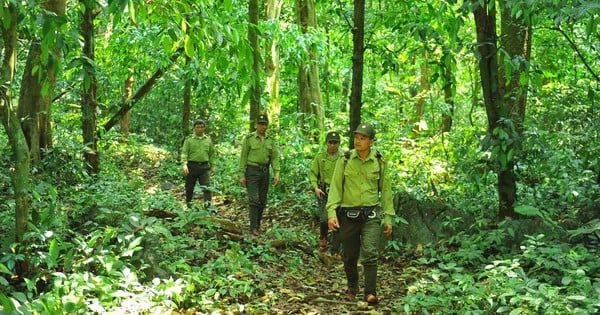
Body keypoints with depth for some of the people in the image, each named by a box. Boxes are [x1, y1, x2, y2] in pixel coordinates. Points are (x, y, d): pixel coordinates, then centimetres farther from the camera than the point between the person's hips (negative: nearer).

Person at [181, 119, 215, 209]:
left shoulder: (208, 140, 12)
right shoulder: (189, 140, 3)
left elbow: (211, 154, 17)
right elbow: (184, 153, -5)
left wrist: (212, 166, 13)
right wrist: (184, 164, -20)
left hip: (204, 166, 1)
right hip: (192, 166, -1)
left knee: (207, 187, -11)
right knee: (189, 188, 7)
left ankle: (208, 206, -15)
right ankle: (189, 206, 20)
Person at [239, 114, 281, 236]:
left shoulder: (271, 140, 8)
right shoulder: (249, 139, -3)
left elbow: (275, 157, 6)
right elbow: (243, 157, -4)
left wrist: (276, 174, -5)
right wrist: (242, 175, -8)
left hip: (265, 172, 4)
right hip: (252, 171, -4)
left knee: (262, 201, 8)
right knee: (254, 199, -10)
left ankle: (258, 224, 20)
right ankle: (253, 227, -9)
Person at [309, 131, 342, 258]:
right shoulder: (320, 157, 3)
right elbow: (312, 173, 4)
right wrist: (315, 187, -9)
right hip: (324, 192, 0)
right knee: (324, 219, -13)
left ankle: (335, 251, 11)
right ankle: (323, 237, 20)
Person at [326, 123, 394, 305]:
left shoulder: (379, 162, 2)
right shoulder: (345, 160, -2)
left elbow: (385, 190, 9)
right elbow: (335, 187, -4)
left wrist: (388, 217, 7)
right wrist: (332, 212, -15)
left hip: (371, 215, 0)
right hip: (348, 215, 1)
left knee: (370, 254, -14)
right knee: (350, 257, 12)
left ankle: (370, 293, -11)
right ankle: (352, 288, 35)